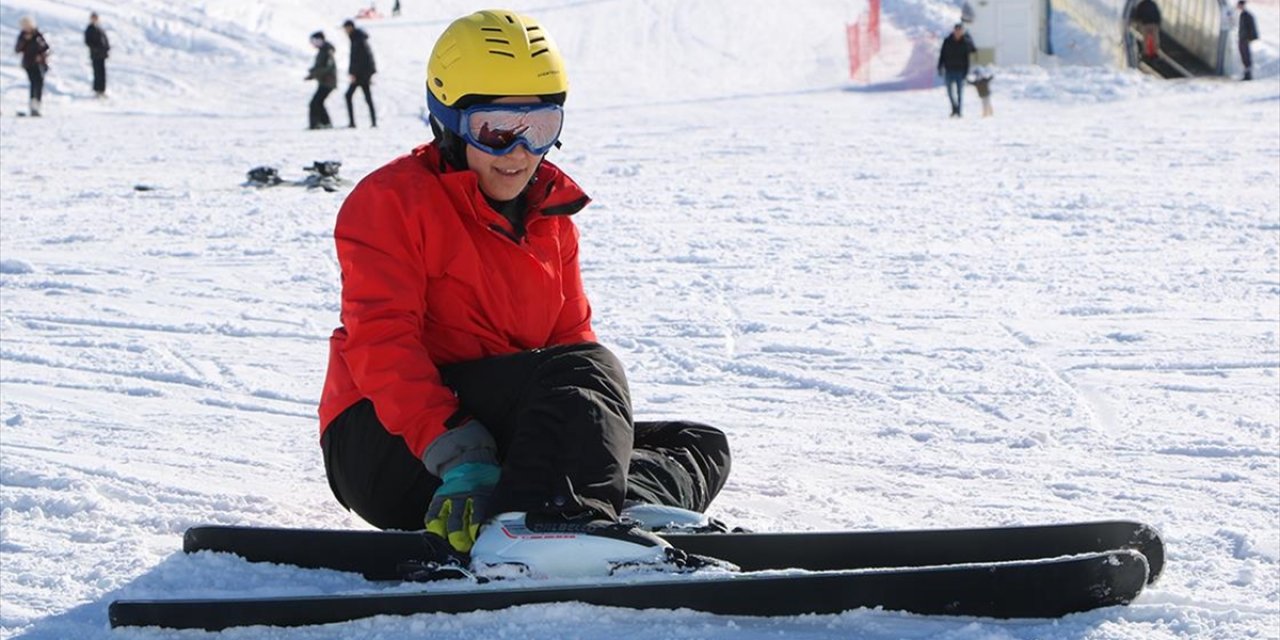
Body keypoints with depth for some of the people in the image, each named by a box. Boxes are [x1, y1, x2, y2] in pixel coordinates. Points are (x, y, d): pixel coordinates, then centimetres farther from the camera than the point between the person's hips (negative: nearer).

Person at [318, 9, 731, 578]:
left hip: (501, 436, 8)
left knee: (701, 445, -1)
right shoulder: (390, 201, -6)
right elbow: (382, 342, -17)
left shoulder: (550, 220, 18)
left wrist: (601, 421, -11)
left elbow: (571, 333, 14)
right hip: (388, 442, -8)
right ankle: (550, 515, -57)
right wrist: (460, 460, -30)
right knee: (585, 367, -29)